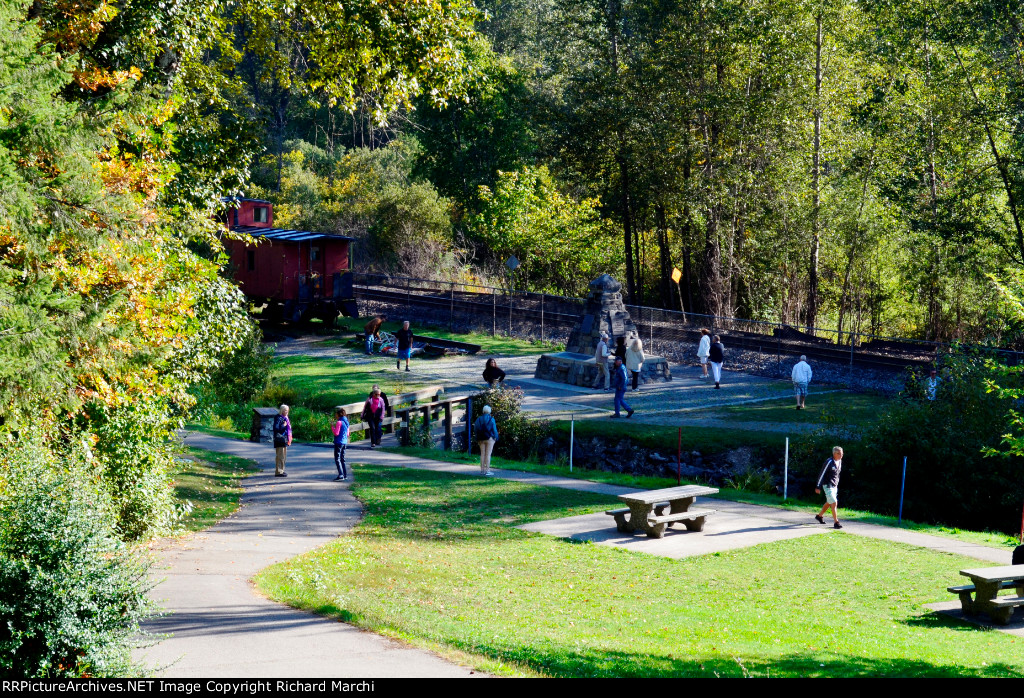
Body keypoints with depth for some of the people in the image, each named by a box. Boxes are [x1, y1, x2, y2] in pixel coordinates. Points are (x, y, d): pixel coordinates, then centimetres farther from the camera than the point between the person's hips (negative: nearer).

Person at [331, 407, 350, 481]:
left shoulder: (339, 422, -13)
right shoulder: (346, 422, 12)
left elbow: (336, 433, -16)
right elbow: (347, 434, 15)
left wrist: (332, 427, -4)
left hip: (339, 442, -8)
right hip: (344, 442, 8)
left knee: (337, 459, -8)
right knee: (342, 459, 16)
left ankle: (340, 475, -17)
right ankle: (345, 475, 17)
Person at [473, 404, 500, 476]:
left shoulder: (479, 419, 5)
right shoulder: (491, 419, -6)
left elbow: (475, 429, 4)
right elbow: (494, 429, -6)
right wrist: (495, 438, 5)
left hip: (481, 439, 4)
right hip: (489, 438, -4)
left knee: (482, 454, 9)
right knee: (488, 454, -5)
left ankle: (482, 470, 9)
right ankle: (487, 470, -7)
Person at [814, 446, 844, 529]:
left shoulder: (840, 461, 5)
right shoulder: (829, 462, -19)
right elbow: (822, 474, -15)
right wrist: (818, 487, -13)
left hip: (834, 486, 8)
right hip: (828, 486, -8)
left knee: (829, 503, 19)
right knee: (834, 503, -14)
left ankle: (819, 515, 39)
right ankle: (836, 522, -11)